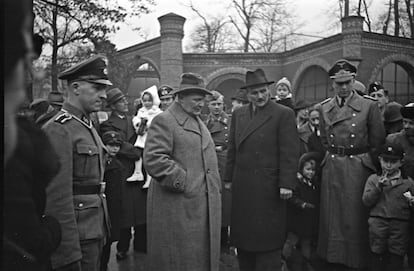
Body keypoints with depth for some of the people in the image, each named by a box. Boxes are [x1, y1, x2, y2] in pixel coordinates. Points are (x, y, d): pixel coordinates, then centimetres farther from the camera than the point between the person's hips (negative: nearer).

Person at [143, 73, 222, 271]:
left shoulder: (198, 122, 19)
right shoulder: (164, 121, -9)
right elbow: (153, 160, -20)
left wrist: (215, 185, 14)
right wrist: (184, 182, -18)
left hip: (205, 205, 8)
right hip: (179, 207, -8)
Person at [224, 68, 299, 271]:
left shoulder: (284, 114, -5)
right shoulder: (238, 114, 11)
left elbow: (289, 153, -9)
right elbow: (232, 149, 13)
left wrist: (286, 184, -13)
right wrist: (228, 178, 11)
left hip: (268, 188, -5)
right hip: (241, 187, 5)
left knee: (267, 237, 5)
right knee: (242, 236, 13)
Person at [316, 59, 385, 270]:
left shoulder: (369, 105, -4)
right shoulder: (323, 108, 6)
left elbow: (377, 142, -1)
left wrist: (360, 159, 1)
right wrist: (335, 156, 8)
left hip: (358, 169, -3)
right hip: (331, 169, 3)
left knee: (356, 218, 4)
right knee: (332, 217, 10)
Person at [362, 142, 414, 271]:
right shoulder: (373, 179, 5)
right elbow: (366, 201, -3)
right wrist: (378, 187, -14)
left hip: (400, 223, 0)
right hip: (378, 222, 0)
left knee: (397, 255, 5)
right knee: (377, 254, 6)